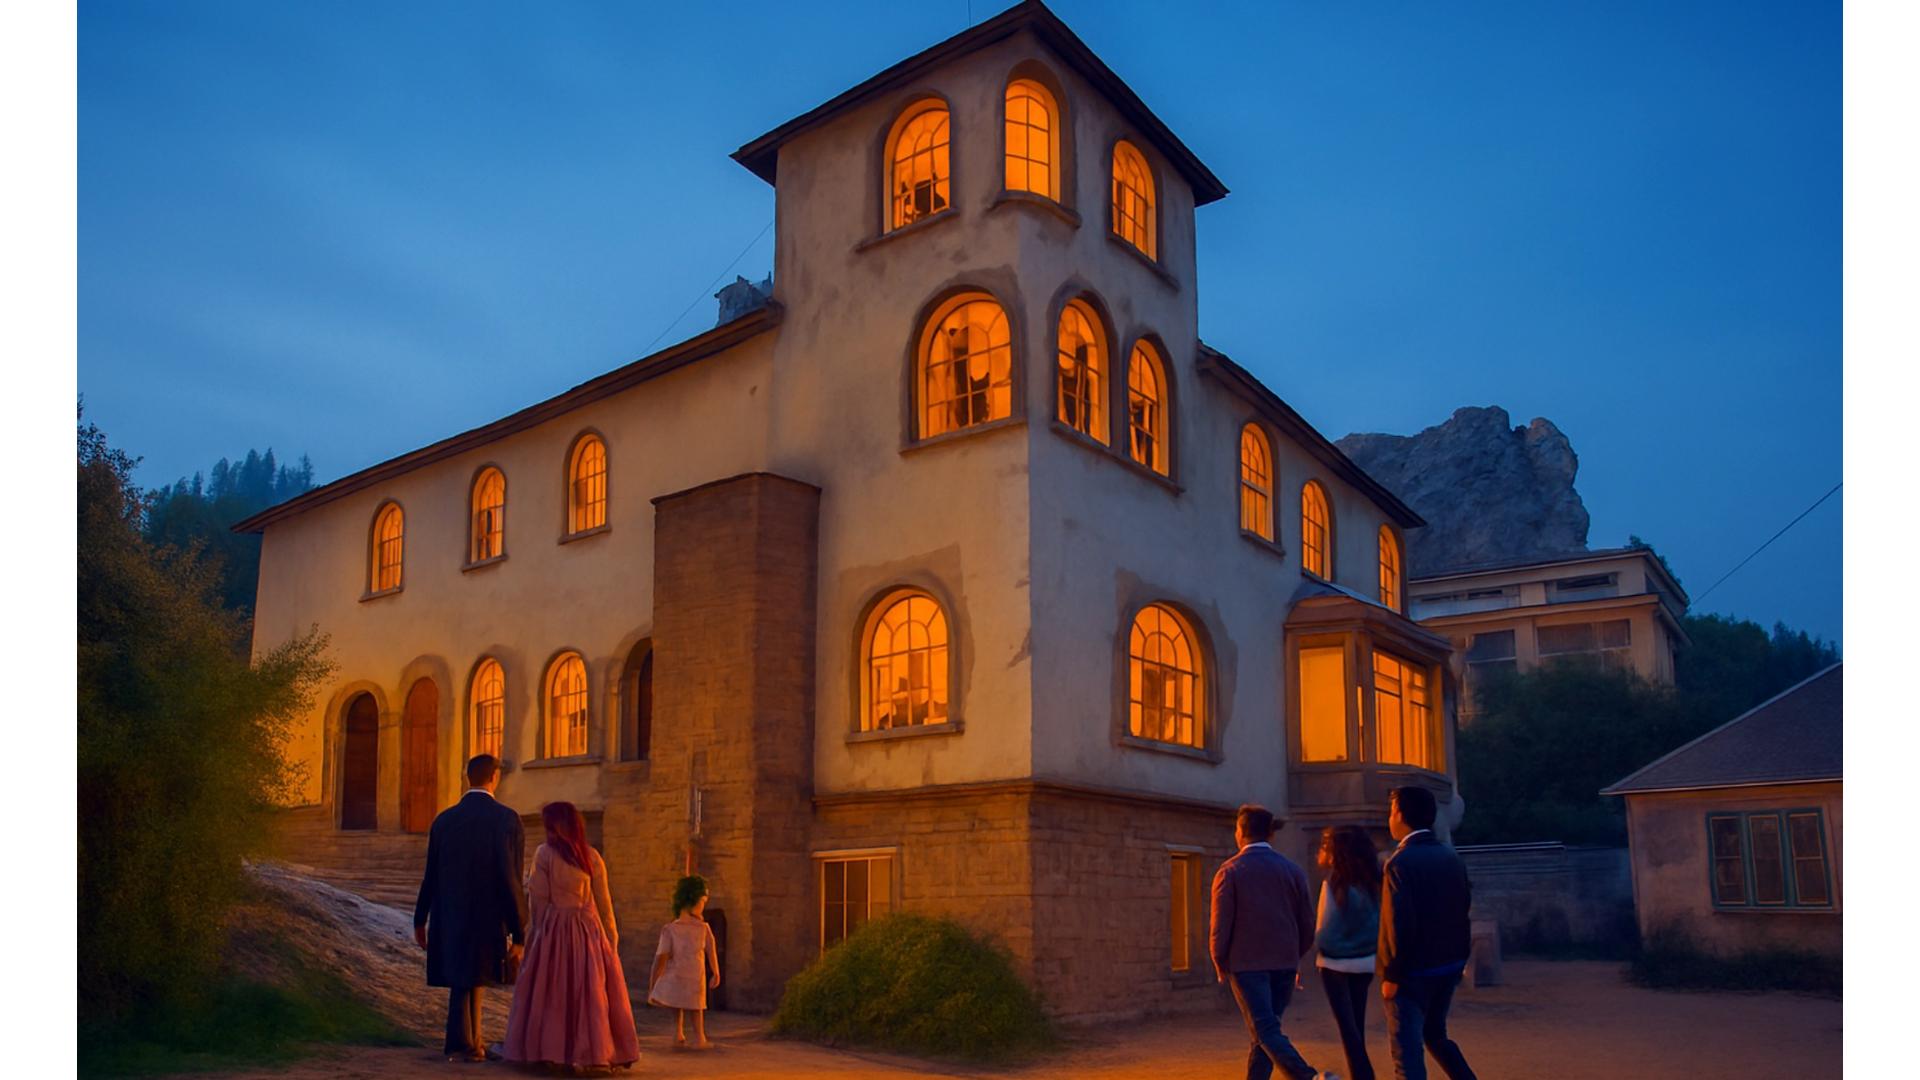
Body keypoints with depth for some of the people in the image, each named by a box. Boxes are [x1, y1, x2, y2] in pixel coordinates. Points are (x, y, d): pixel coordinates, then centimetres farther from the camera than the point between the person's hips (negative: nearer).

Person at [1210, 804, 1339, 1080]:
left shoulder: (1230, 871, -5)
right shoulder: (1292, 870, 7)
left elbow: (1221, 924, -7)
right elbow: (1307, 924, 9)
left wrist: (1220, 965, 6)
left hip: (1247, 964, -5)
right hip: (1284, 964, 5)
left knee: (1266, 1033, -10)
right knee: (1264, 1031, 14)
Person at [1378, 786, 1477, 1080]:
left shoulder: (1401, 862, -18)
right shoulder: (1452, 857, 4)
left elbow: (1398, 923, -20)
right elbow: (1463, 910, 9)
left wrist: (1391, 974, -13)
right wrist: (1459, 958, 16)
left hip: (1413, 971, -7)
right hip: (1448, 967, 7)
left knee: (1407, 1049, 1)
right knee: (1435, 1034, 25)